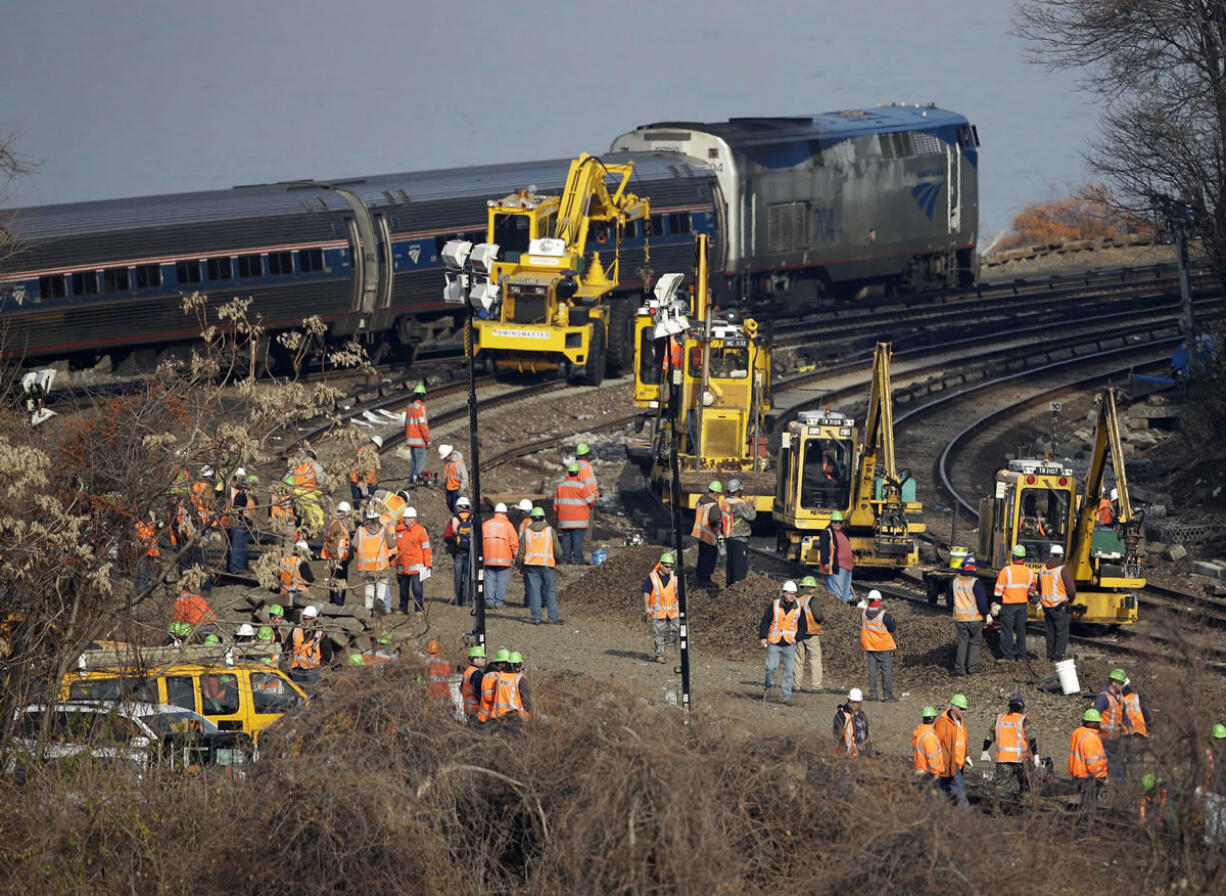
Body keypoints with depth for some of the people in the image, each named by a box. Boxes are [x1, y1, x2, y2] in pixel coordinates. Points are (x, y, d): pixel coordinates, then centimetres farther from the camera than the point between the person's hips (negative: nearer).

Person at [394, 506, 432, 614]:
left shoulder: (420, 530, -1)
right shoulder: (398, 530, 8)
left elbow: (426, 548, 0)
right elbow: (394, 546, 22)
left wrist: (428, 564, -4)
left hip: (416, 566, -4)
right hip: (402, 566, 4)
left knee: (417, 589, -7)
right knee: (403, 589, 12)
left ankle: (419, 609, -2)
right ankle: (403, 609, 22)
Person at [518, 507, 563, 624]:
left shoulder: (526, 532, 4)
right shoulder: (550, 531, 3)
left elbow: (521, 552, 5)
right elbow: (558, 551, 3)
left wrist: (519, 566, 16)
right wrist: (556, 560, 22)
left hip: (531, 565, 1)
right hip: (547, 564, -1)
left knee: (534, 592, 2)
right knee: (550, 591, 2)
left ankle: (536, 618, 0)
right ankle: (553, 617, -2)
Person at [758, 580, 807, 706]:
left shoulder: (798, 608, 5)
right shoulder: (774, 605, -2)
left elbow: (802, 625, 14)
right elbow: (765, 621, 1)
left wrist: (797, 637, -2)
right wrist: (763, 637, -6)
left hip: (789, 644, 2)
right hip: (774, 643, -2)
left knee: (788, 671, -1)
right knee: (771, 667, -8)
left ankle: (786, 696, 3)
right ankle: (768, 685, 22)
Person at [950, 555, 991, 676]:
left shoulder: (955, 582, 2)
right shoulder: (975, 582, -15)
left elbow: (950, 601, 14)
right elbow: (982, 601, -15)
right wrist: (987, 614, -2)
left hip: (959, 618, 4)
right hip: (975, 618, -4)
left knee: (962, 643, 9)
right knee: (975, 643, 11)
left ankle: (959, 668, 4)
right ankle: (972, 666, 9)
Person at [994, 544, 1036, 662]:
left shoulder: (1006, 571, -14)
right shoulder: (1029, 572, 0)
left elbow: (998, 590, -10)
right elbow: (1032, 590, 9)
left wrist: (997, 603, 1)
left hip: (1008, 605, -5)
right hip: (1023, 605, 5)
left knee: (1007, 630, 2)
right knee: (1021, 630, 13)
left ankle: (1008, 656, 2)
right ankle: (1021, 655, 18)